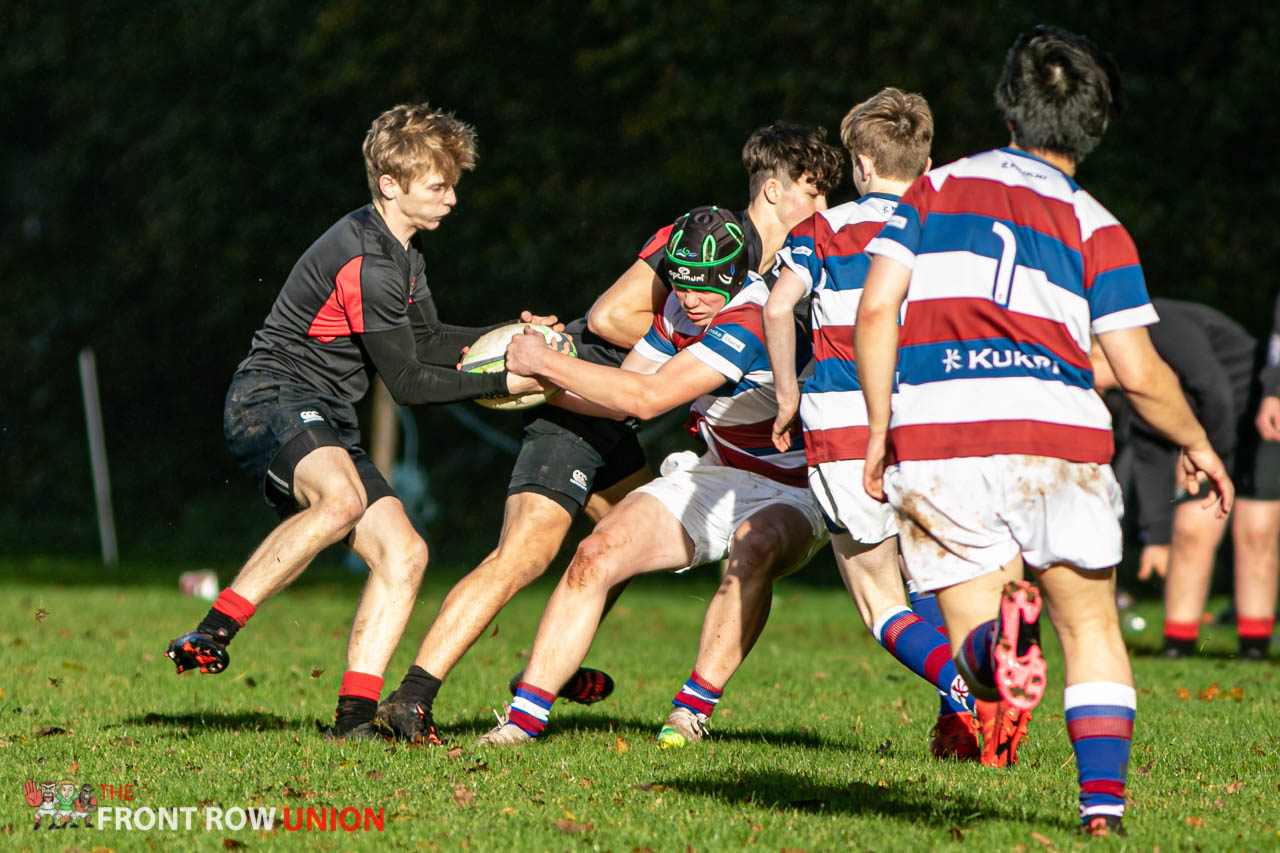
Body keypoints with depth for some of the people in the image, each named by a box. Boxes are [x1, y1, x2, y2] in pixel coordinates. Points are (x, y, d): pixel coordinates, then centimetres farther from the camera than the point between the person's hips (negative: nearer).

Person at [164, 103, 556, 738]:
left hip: (325, 421, 10)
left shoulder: (398, 251, 14)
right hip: (271, 397, -10)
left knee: (403, 552, -1)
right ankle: (211, 634, -35)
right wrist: (501, 383, -10)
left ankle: (354, 714, -5)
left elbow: (428, 342, 24)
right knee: (343, 499, -39)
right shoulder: (367, 264, -19)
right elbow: (407, 382, -15)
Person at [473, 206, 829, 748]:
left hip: (788, 496, -7)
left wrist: (546, 362, -21)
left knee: (753, 550, -40)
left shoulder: (752, 321, -27)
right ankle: (525, 717, -11)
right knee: (595, 556, -13)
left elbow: (647, 397, -28)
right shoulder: (679, 309, -1)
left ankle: (693, 708, -28)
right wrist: (539, 379, -6)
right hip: (708, 476, 7)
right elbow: (621, 396, 9)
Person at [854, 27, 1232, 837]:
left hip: (933, 439, 1)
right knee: (1093, 630, 16)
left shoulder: (938, 188, 14)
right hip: (1054, 436, -1)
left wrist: (880, 428, 10)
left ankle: (993, 639, -29)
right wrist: (1197, 444, 20)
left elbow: (875, 309, 4)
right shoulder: (1097, 230, 9)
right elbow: (1140, 374, 3)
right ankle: (1104, 802, 3)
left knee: (967, 629, 7)